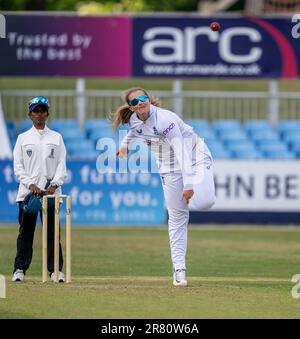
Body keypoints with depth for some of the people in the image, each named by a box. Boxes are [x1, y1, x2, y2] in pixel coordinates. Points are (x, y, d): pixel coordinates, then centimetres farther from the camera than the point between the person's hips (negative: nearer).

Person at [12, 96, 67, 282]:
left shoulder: (56, 138, 11)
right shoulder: (23, 138, 10)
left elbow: (62, 165, 6)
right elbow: (18, 167, 4)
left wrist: (54, 184, -11)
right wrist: (30, 184, -11)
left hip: (51, 191, 0)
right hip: (27, 191, 0)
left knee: (52, 231, -3)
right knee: (25, 232, 0)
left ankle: (55, 269, -1)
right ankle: (20, 269, 2)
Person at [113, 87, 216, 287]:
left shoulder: (164, 119, -28)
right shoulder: (134, 120, -6)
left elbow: (183, 152, -32)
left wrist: (188, 184, -37)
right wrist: (125, 145, 36)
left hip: (194, 156, -6)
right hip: (170, 168, 6)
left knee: (203, 202, -30)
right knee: (177, 217, 0)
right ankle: (179, 268, 3)